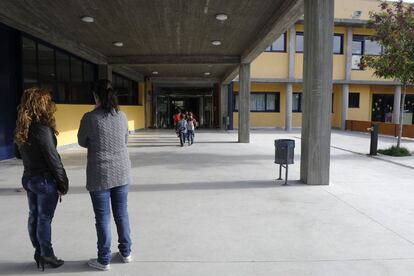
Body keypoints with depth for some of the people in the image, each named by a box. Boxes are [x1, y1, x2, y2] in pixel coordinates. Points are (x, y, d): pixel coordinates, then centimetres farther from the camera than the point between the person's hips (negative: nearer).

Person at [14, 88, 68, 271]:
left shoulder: (22, 128, 3)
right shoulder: (42, 129, -22)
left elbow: (18, 154, 15)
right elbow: (53, 159, -19)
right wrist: (63, 183, -10)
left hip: (28, 178, 8)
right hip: (45, 180, -8)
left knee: (34, 216, 16)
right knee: (44, 218, 4)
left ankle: (39, 252, 29)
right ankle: (46, 255, 17)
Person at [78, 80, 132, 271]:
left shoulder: (90, 117, -13)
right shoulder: (122, 116, 0)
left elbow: (82, 142, 3)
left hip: (100, 175, -4)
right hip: (122, 172, 4)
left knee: (103, 218, 8)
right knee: (121, 214, 16)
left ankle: (104, 260, 21)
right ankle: (125, 253, 30)